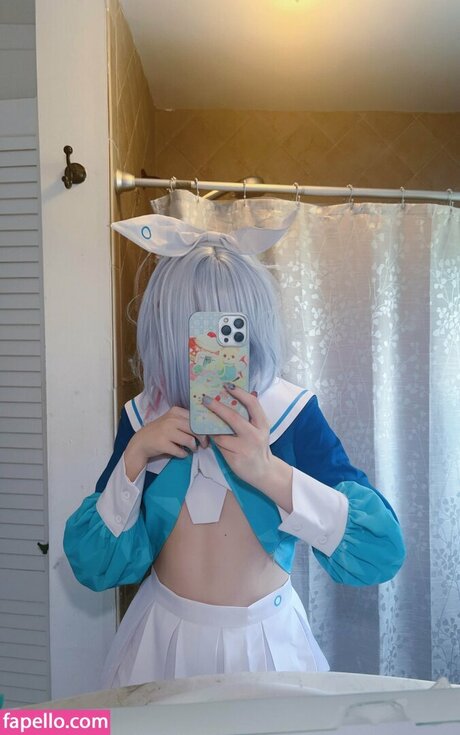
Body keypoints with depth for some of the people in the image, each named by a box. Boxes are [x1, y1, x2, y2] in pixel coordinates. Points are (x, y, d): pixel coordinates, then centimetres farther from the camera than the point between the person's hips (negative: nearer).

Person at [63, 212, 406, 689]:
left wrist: (269, 470, -34)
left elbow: (381, 551, -22)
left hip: (267, 642, -1)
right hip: (165, 641, 2)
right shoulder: (144, 418, -10)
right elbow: (95, 569, -9)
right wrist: (134, 458, -23)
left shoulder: (293, 414, -17)